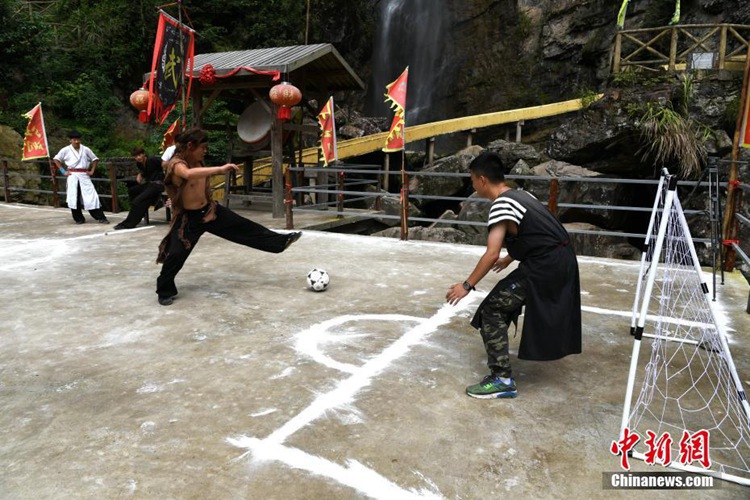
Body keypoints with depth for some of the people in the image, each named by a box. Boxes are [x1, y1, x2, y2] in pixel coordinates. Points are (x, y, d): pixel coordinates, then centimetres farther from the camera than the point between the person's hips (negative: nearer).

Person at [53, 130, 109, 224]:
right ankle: (79, 219, 11)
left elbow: (95, 159, 15)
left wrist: (92, 171, 6)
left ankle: (100, 217, -2)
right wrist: (63, 171, 3)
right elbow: (56, 159, 11)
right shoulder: (66, 150, 3)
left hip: (84, 175, 0)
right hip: (72, 176, 0)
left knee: (91, 196, -4)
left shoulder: (85, 149, 5)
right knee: (74, 198, 0)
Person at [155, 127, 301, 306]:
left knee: (245, 227, 5)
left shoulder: (198, 163, 3)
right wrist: (220, 169, -50)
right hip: (189, 218, -6)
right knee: (176, 254, -10)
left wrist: (210, 209, 5)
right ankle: (165, 291, 11)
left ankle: (281, 241, 12)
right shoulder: (176, 164, -21)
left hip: (209, 210, 6)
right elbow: (189, 174, -47)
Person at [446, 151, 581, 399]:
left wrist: (467, 285, -15)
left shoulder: (501, 204, -15)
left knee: (492, 311, -7)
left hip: (544, 267, -10)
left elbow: (491, 254, -22)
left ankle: (502, 379, -8)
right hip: (562, 259, 10)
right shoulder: (519, 195, 13)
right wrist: (509, 259, 39)